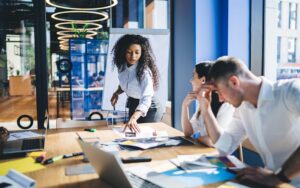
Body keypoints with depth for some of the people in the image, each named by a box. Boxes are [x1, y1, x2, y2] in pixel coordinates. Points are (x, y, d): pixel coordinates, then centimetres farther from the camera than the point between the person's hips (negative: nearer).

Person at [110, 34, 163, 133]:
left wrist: (134, 118, -58)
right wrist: (116, 93, -10)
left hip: (149, 108, -6)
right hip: (132, 105, 6)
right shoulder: (122, 66, -12)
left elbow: (146, 100, -44)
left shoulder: (144, 71, -32)